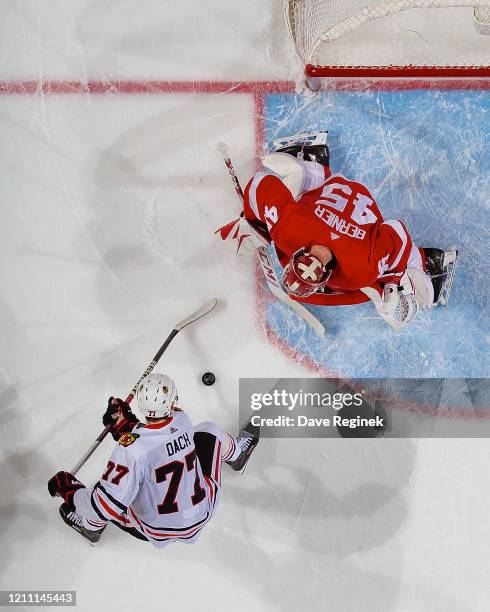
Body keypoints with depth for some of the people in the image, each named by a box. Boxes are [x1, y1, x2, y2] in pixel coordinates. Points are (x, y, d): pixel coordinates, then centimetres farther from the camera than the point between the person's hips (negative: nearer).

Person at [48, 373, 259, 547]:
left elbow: (107, 506, -28)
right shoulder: (183, 420, -18)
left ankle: (91, 526, 44)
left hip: (156, 532, -3)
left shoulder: (131, 450, -33)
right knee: (209, 430, 16)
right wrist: (124, 421, -6)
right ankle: (237, 453, 48)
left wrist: (67, 488, -15)